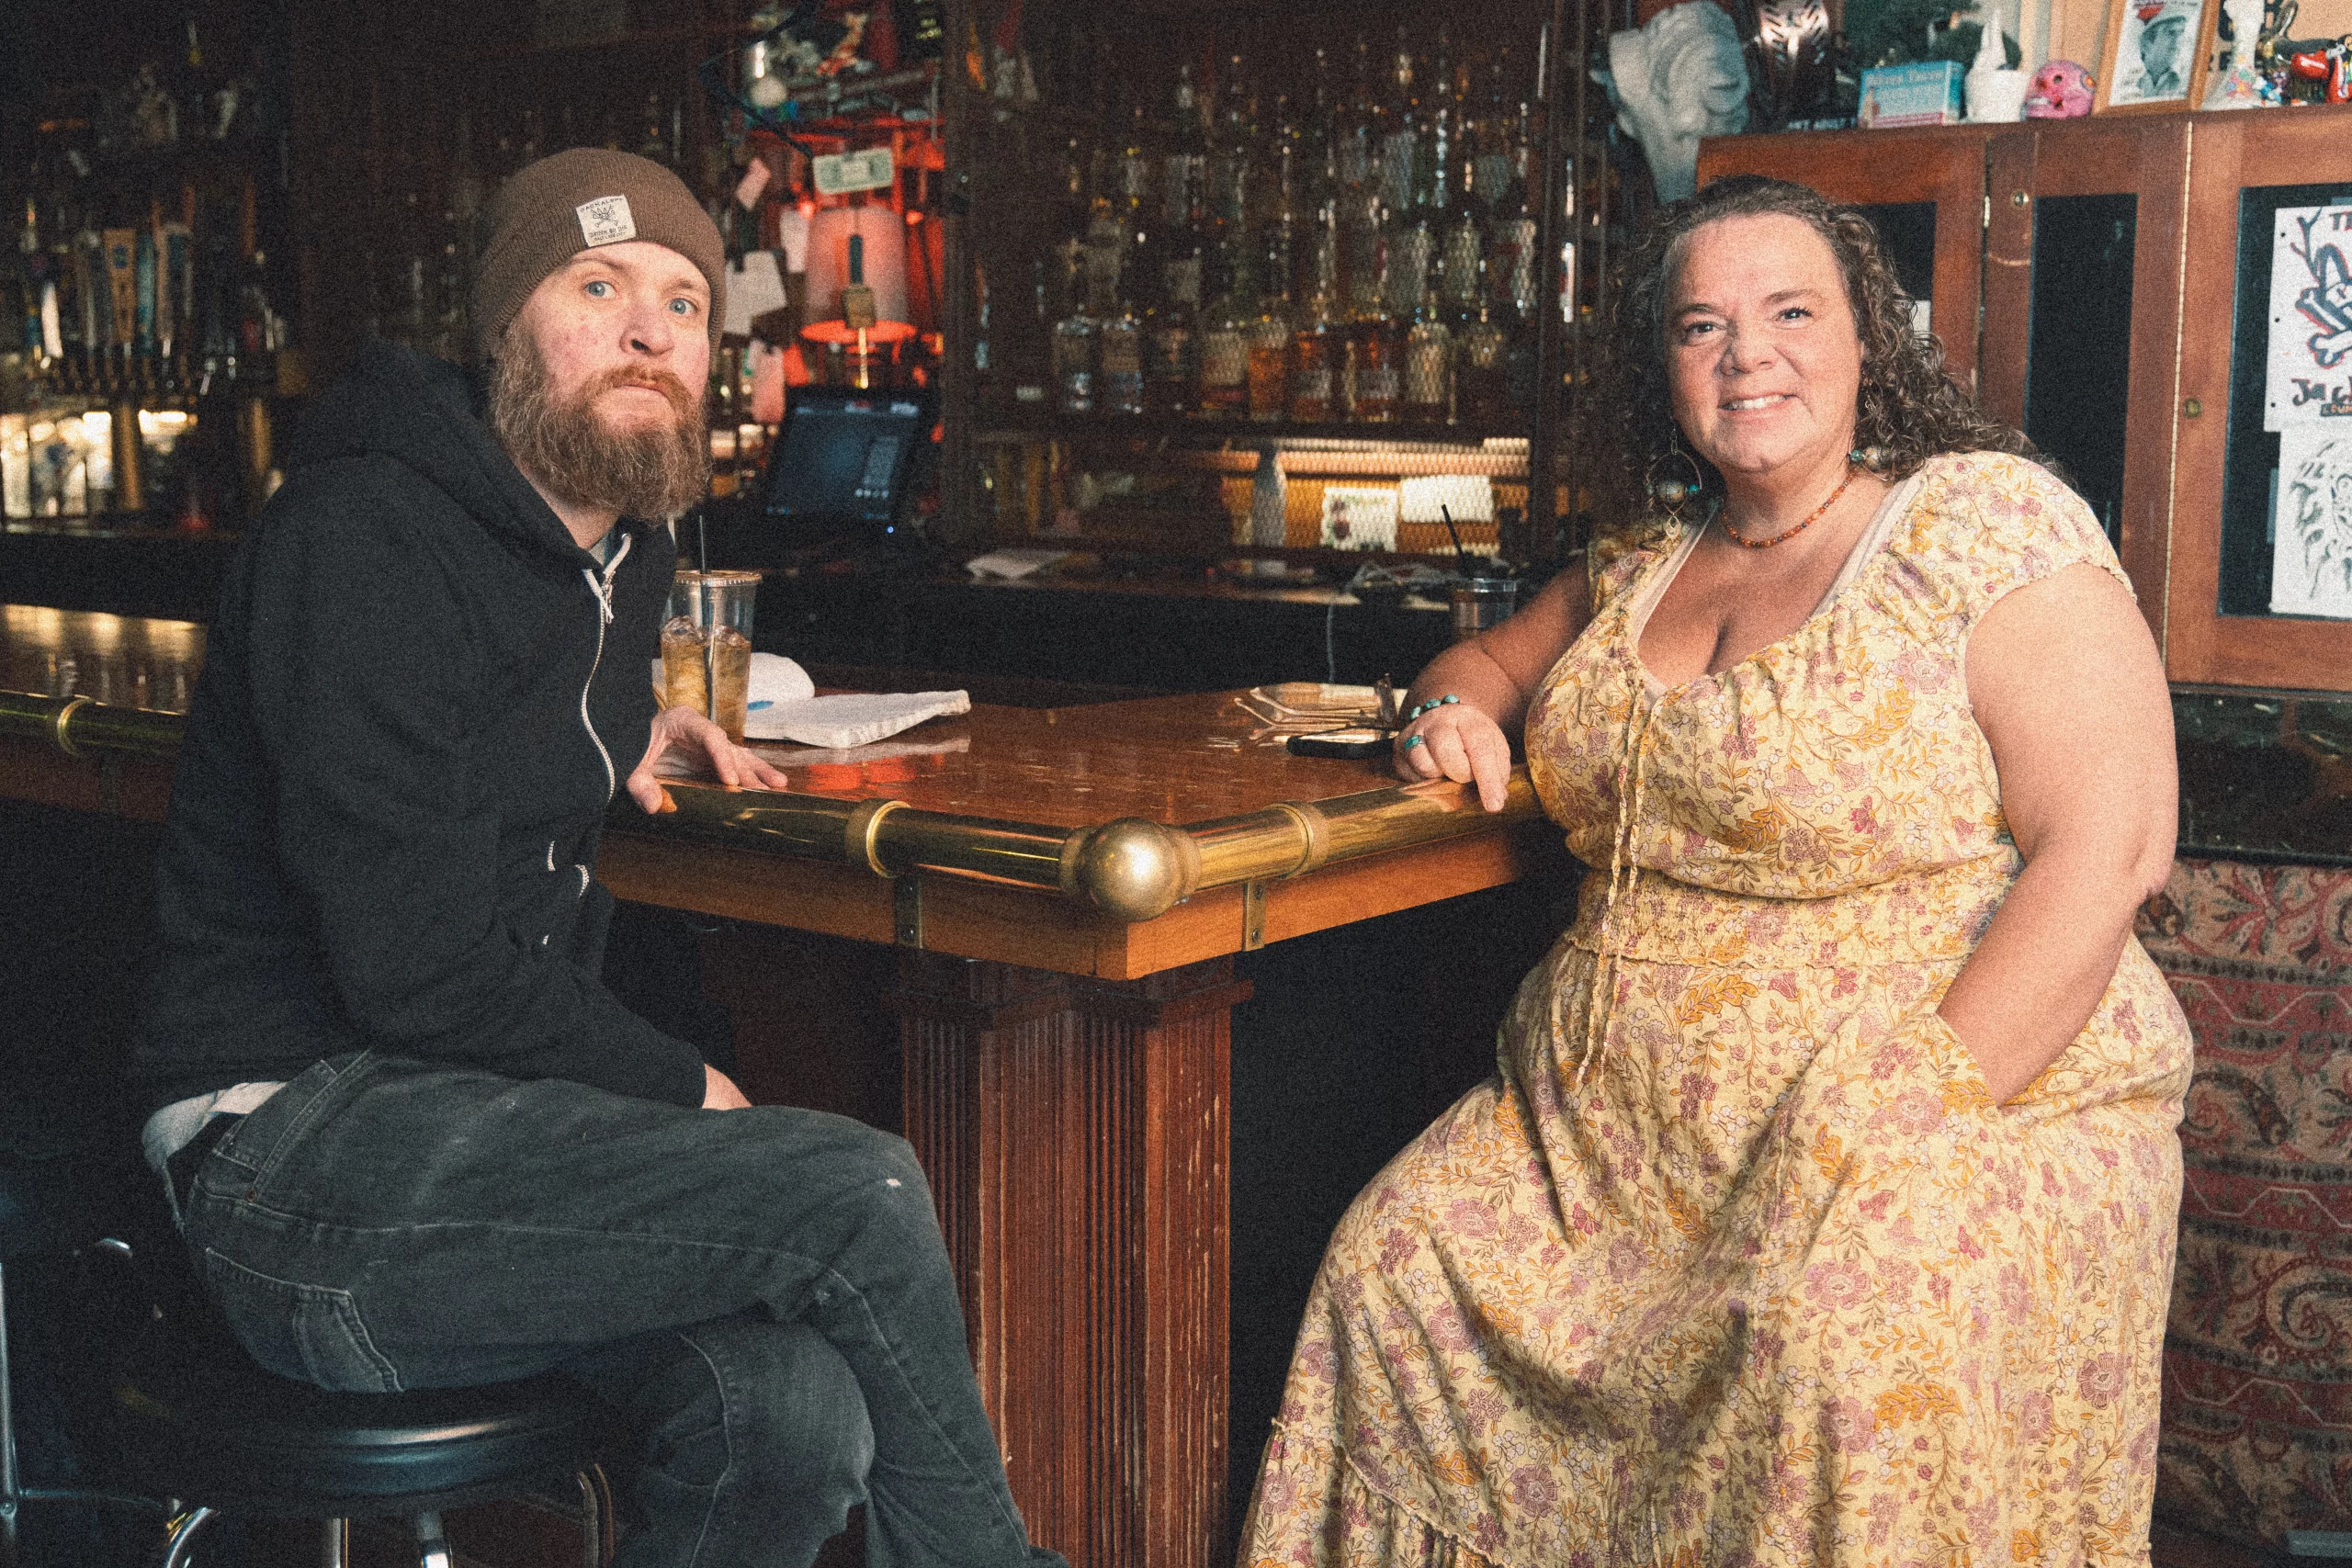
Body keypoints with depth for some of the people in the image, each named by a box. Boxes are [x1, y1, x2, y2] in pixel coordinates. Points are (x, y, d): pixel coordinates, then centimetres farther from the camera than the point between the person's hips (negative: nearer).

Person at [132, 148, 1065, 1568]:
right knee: (863, 1194, -22)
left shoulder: (631, 549, 13)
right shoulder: (366, 543, -14)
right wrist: (684, 1090, -10)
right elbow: (424, 970, -20)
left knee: (797, 1410, -21)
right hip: (294, 1144, -8)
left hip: (488, 1106, 8)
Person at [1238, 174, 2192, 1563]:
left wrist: (1922, 1110, -22)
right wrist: (1459, 705, 6)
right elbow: (1493, 655, 33)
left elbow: (2107, 848, -14)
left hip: (1977, 1099, -6)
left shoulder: (1990, 524, -6)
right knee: (1397, 1258, -10)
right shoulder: (1646, 570, 13)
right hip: (1619, 1121, 6)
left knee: (1842, 1352, -33)